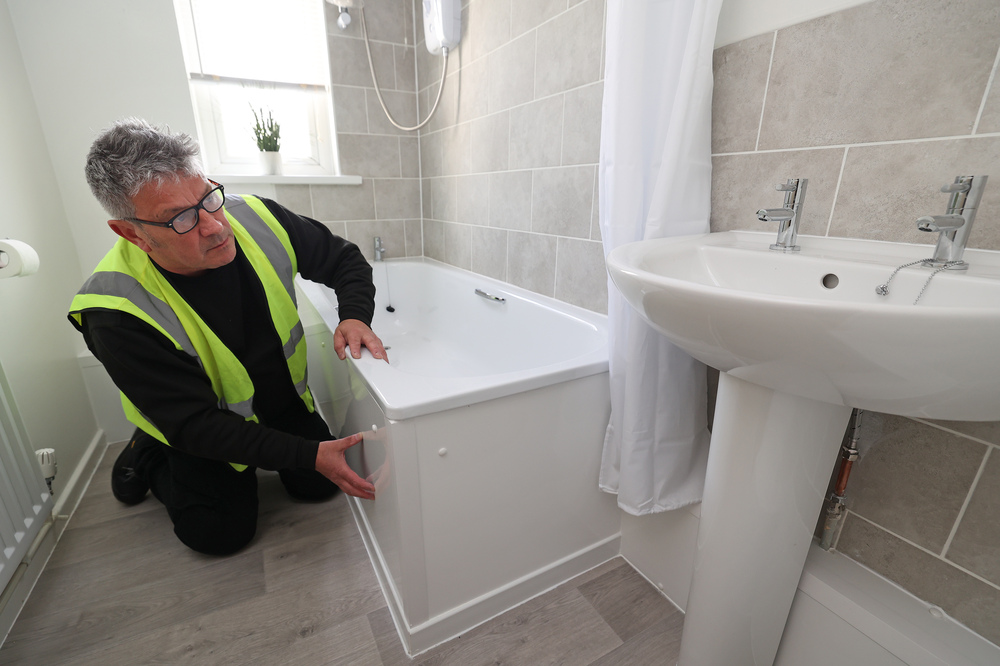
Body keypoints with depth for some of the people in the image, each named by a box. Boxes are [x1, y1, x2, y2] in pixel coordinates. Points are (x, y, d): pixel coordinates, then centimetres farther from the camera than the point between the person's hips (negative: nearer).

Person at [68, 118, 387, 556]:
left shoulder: (255, 219, -22)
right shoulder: (116, 314, -31)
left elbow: (345, 261, -9)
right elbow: (196, 425, -28)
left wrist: (355, 316, -30)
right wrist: (309, 455, -34)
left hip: (283, 397, 4)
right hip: (200, 427, -3)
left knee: (320, 486, 2)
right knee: (221, 533, -2)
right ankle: (149, 457, 22)